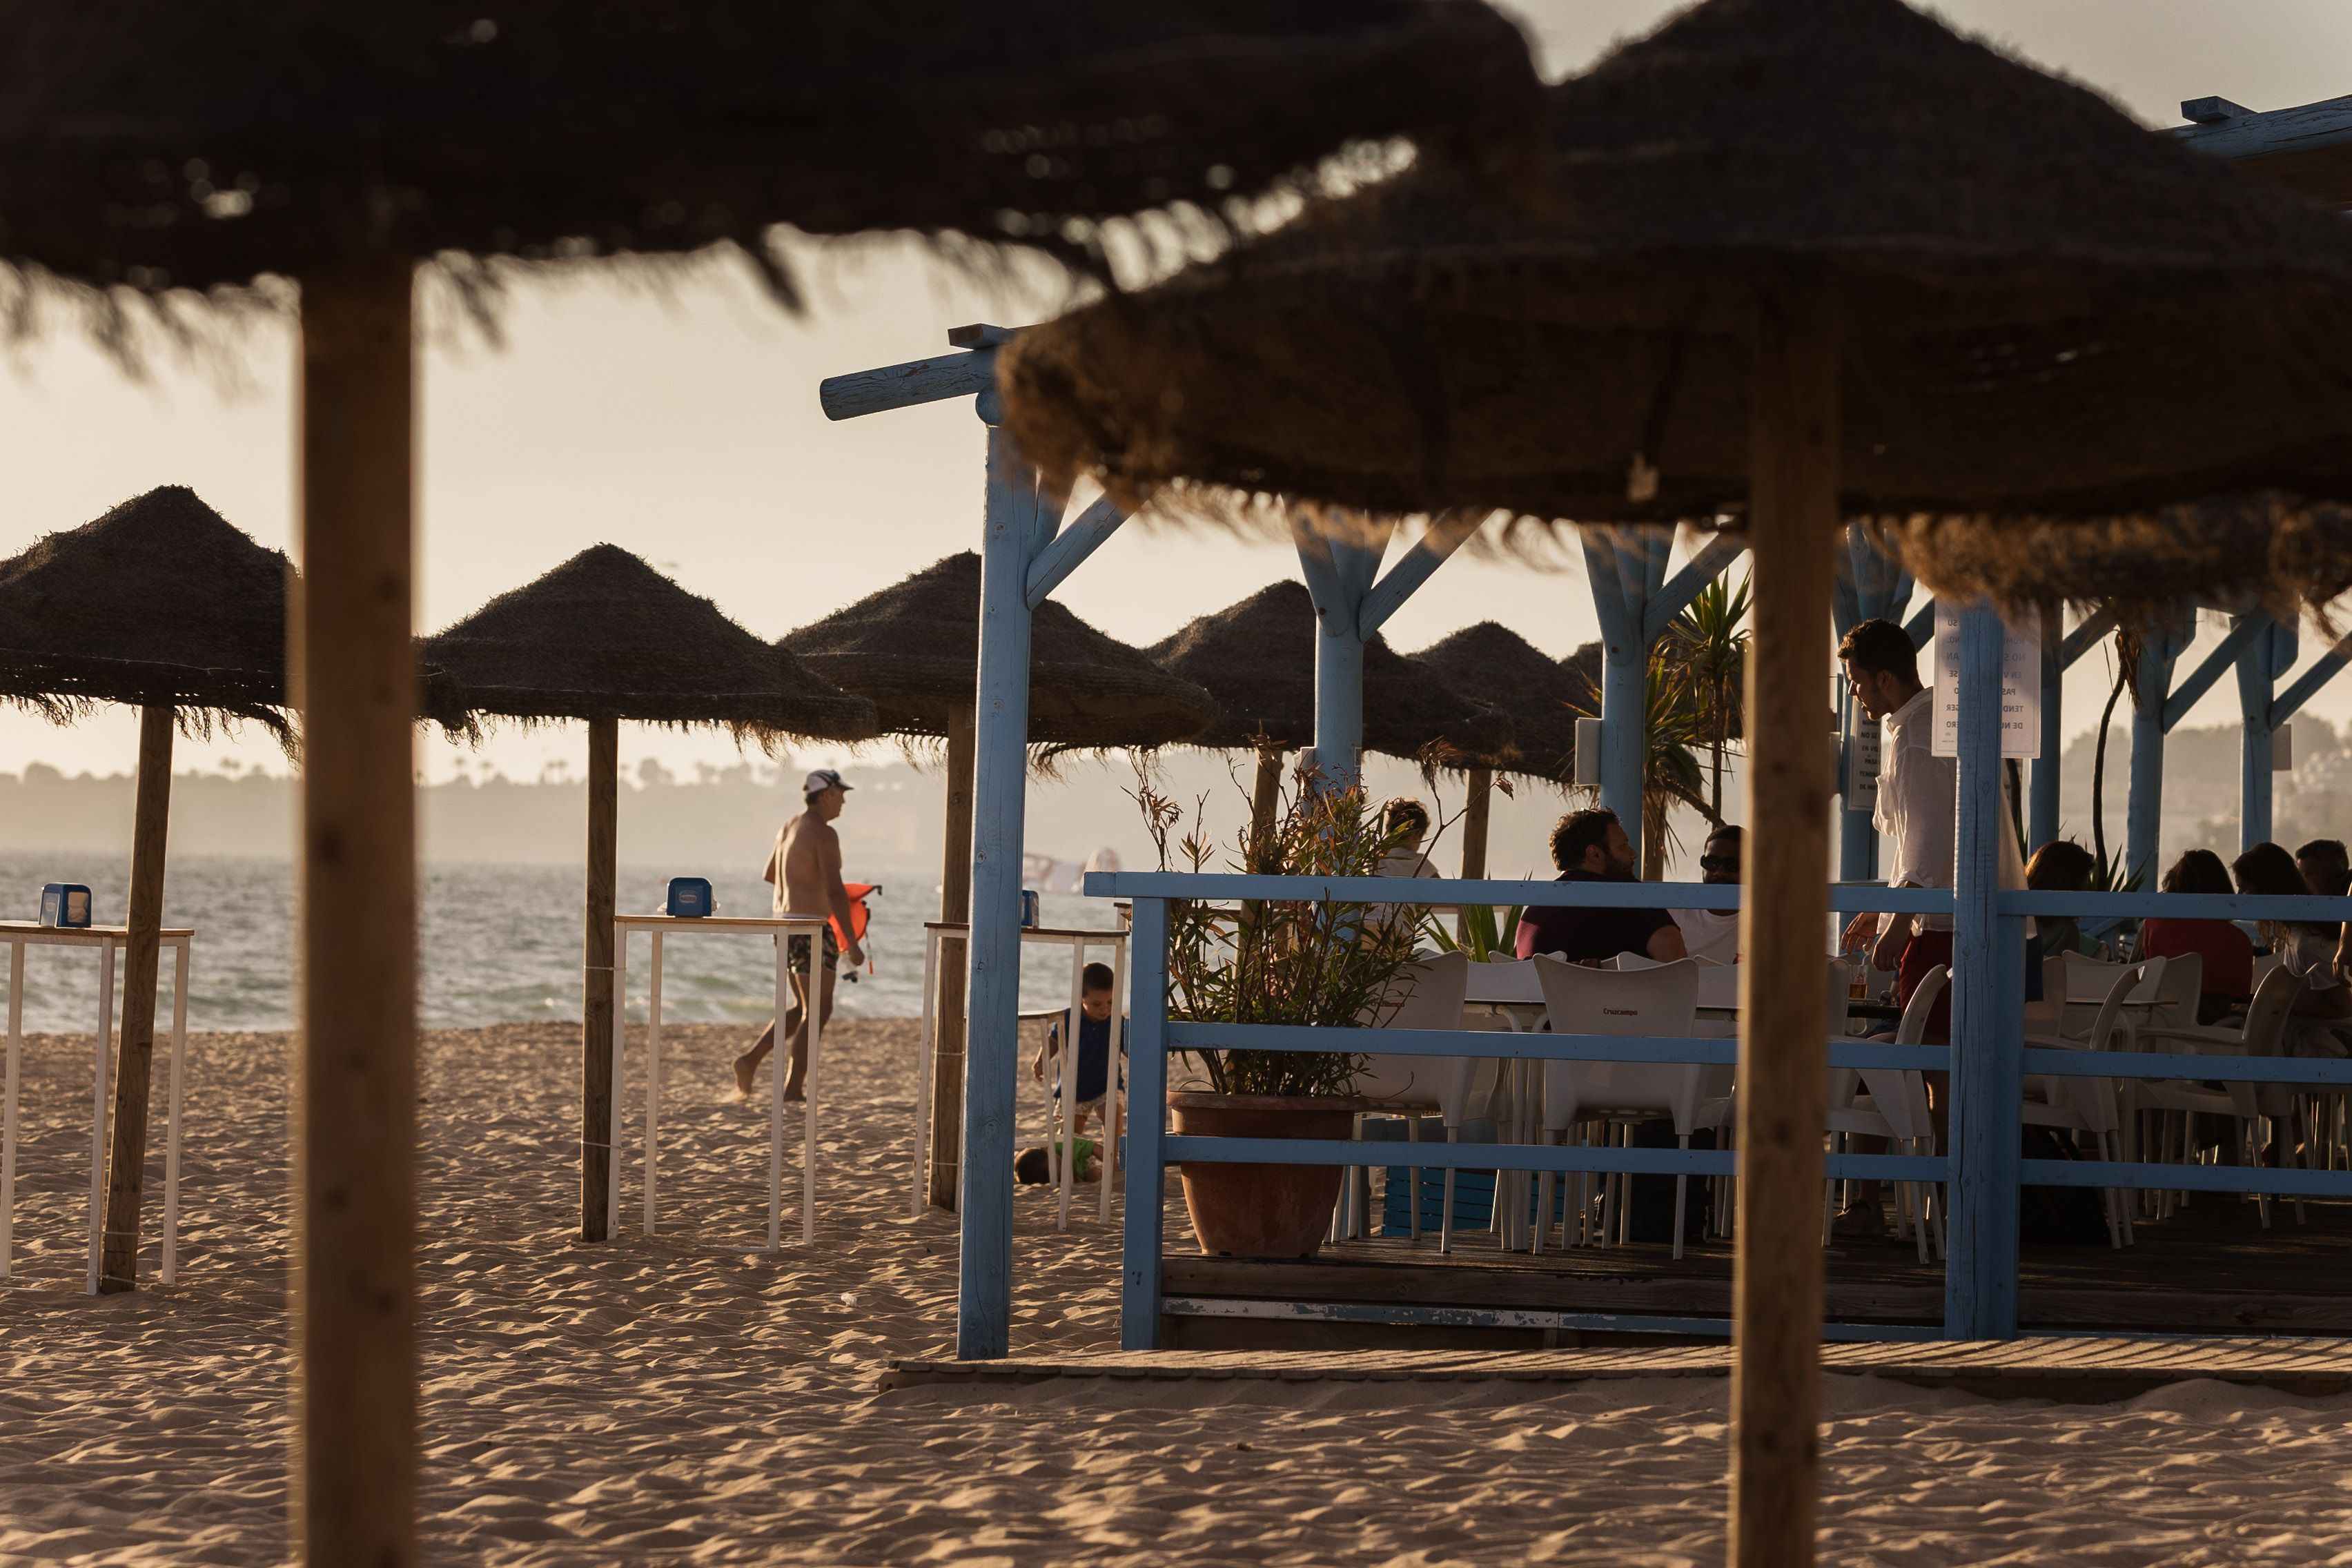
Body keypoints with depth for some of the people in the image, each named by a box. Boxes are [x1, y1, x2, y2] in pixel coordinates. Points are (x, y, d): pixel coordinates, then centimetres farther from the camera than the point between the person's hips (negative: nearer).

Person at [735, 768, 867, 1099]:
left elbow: (768, 876, 28)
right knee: (818, 1012, 0)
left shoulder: (788, 829, 13)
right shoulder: (824, 834, -15)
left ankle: (751, 1059, 7)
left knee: (803, 1009, 18)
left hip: (784, 926, 9)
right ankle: (793, 1087, -1)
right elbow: (835, 891, -22)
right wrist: (852, 943, -20)